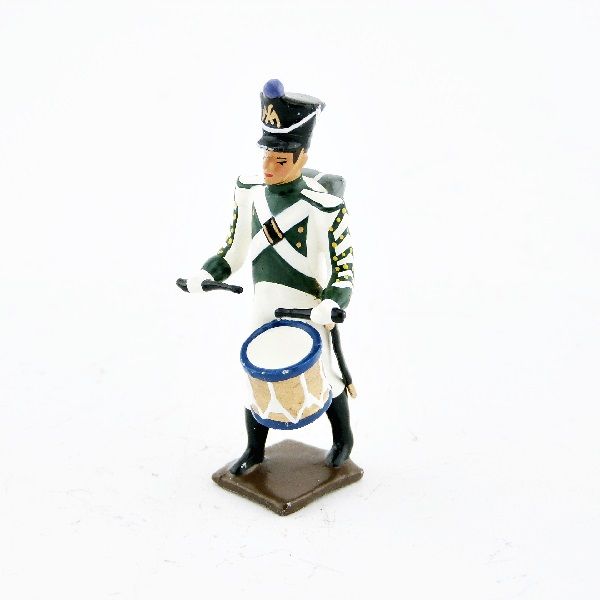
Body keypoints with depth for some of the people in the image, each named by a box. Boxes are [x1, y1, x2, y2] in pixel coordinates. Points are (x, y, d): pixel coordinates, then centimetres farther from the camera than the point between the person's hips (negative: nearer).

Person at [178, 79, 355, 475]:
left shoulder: (325, 206, -22)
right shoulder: (250, 192, -7)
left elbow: (345, 271, -17)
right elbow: (235, 250, 4)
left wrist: (330, 305, -33)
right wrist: (205, 276, -11)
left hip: (310, 313, -4)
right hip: (265, 310, 4)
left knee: (327, 379, 14)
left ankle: (343, 440, 40)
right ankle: (255, 450, 34)